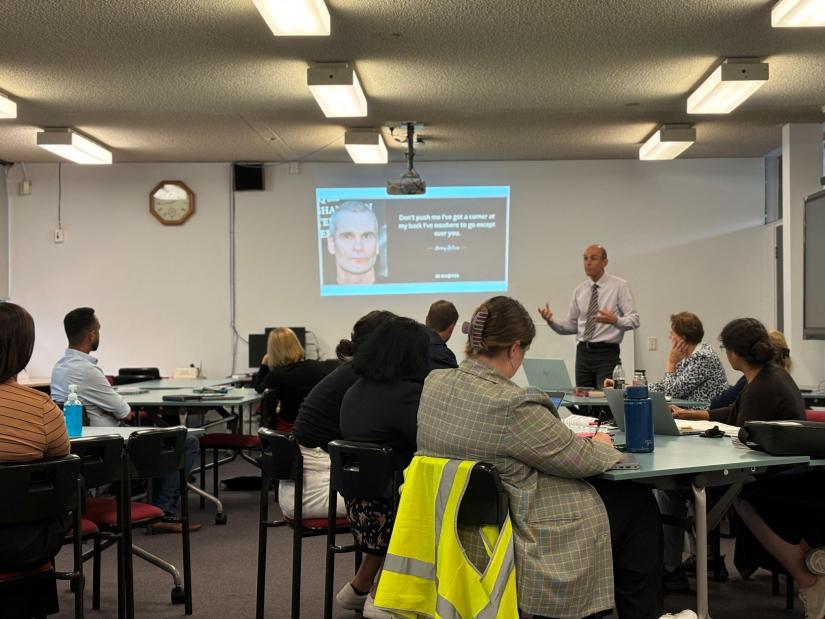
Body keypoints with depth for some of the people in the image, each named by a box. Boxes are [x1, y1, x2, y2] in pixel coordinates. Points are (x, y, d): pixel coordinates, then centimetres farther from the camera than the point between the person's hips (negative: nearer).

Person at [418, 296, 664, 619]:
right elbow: (581, 459, -17)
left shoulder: (434, 383, -5)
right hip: (522, 533, -8)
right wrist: (599, 445, 6)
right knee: (639, 502, 13)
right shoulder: (513, 405, -30)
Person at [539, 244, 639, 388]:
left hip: (607, 354, -4)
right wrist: (551, 321, -6)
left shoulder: (619, 286, -2)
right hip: (583, 352, 4)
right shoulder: (580, 290, 11)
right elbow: (571, 326, 12)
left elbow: (634, 320, -9)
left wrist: (614, 320, -29)